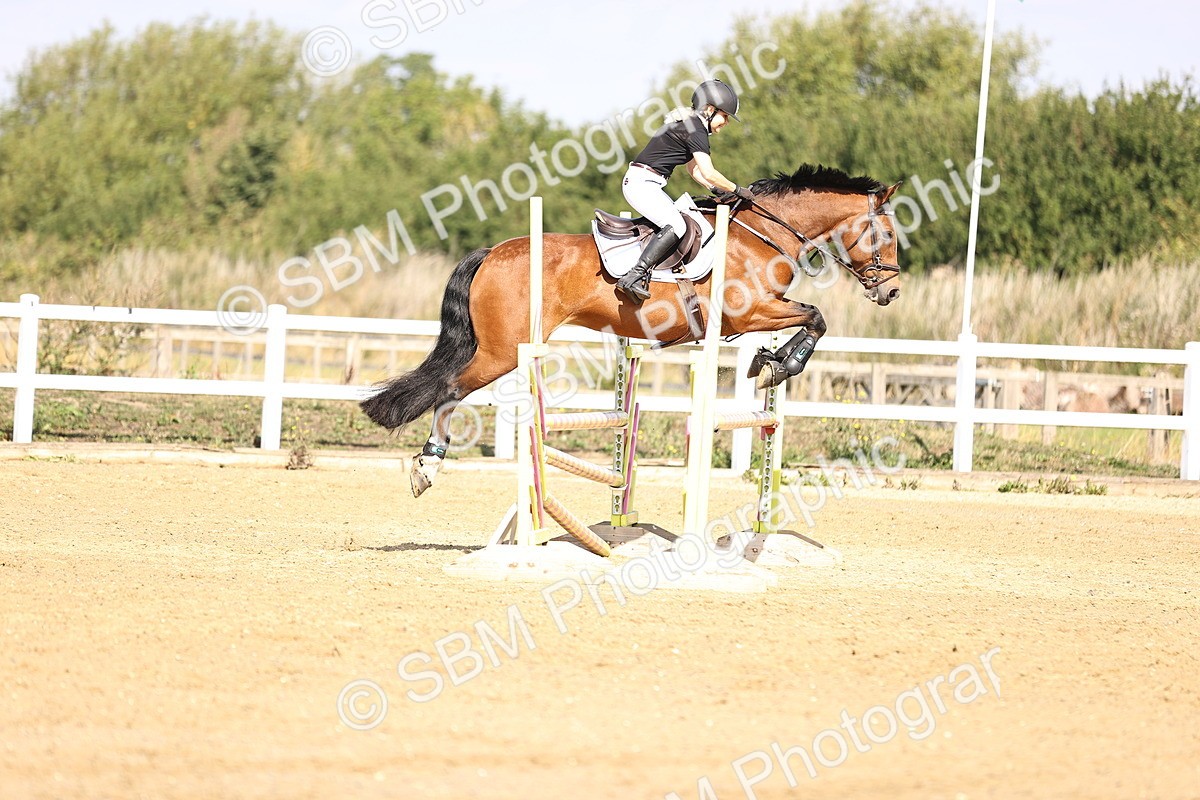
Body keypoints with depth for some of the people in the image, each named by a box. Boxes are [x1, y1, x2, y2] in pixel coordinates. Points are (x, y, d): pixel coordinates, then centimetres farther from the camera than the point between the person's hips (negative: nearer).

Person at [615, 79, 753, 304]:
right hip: (642, 183, -11)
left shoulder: (691, 125, 18)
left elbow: (694, 169, 25)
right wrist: (736, 190, -5)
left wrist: (718, 191, 14)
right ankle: (635, 276, -31)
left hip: (638, 183, 11)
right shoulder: (696, 130, -14)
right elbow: (709, 173, -18)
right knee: (676, 226, -23)